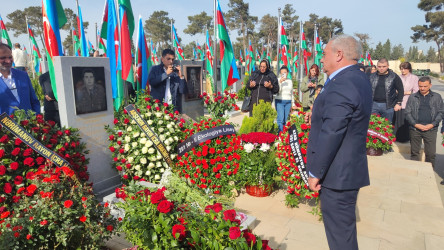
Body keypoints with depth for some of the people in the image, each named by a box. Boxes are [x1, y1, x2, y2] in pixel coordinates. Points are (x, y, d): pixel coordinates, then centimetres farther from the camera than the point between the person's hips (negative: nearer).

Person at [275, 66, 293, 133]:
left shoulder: (290, 81, 15)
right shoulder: (278, 80, 1)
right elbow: (277, 91, -7)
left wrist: (293, 103, 19)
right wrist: (280, 82, -16)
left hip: (288, 102, 4)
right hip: (279, 101, -4)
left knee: (286, 119, 2)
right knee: (280, 118, -12)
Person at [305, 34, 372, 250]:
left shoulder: (340, 86, -24)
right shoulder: (360, 78, 9)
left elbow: (330, 135, -26)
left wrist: (315, 173, -18)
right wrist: (318, 114, 10)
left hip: (337, 174, -10)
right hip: (351, 168, 10)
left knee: (339, 231, 5)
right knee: (343, 222, 26)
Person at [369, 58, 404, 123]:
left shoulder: (394, 77, 0)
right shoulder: (372, 76, 6)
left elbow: (400, 90, 4)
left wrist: (398, 103, -1)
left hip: (388, 106, -2)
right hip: (374, 105, 2)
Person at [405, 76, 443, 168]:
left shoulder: (437, 97, 8)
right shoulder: (412, 97, 7)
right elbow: (407, 113, 4)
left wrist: (432, 124, -7)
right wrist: (416, 124, -8)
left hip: (431, 130, 0)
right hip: (415, 129, 1)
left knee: (431, 154, 0)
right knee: (414, 152, 8)